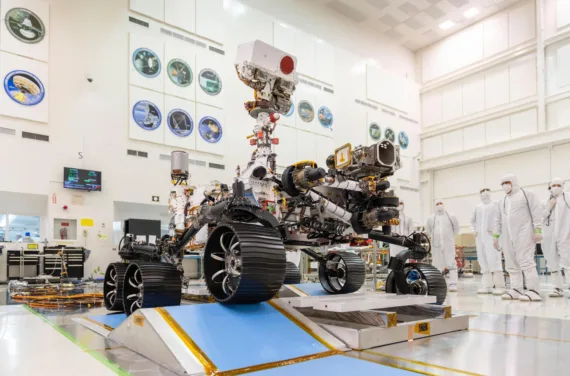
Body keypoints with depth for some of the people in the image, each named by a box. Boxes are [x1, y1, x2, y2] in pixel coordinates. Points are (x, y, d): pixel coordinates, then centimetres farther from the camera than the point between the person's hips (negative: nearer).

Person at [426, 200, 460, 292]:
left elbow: (456, 229, 13)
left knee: (451, 264, -7)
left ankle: (453, 284, -6)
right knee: (436, 264, 6)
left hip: (449, 244, -2)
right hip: (436, 245, 2)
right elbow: (428, 231, 19)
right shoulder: (431, 218, 7)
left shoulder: (451, 217, 4)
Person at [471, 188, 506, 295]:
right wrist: (474, 230, 14)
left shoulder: (495, 205, 2)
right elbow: (473, 220, 27)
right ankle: (487, 286, 9)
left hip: (491, 236, -6)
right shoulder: (478, 207, 16)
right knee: (483, 261, 5)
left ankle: (499, 286, -9)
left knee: (494, 260, -13)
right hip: (480, 238, 6)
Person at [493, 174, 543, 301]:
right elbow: (498, 220, 23)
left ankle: (534, 291, -11)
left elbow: (536, 213, -5)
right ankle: (516, 290, 10)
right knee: (511, 264, 5)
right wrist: (496, 236, 17)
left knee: (526, 261, -13)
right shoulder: (502, 201, 22)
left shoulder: (527, 194, 4)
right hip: (508, 237, 7)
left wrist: (538, 230, -14)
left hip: (524, 234, -7)